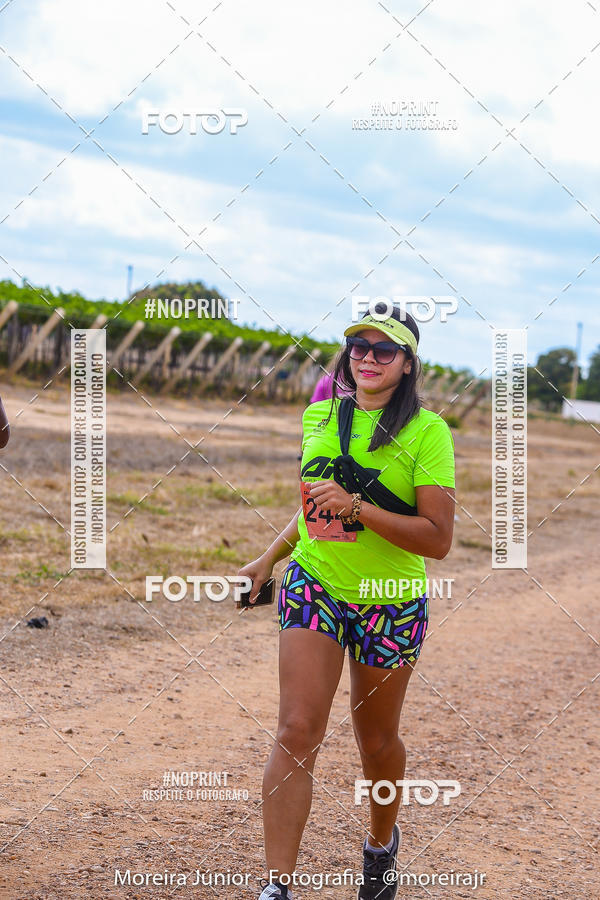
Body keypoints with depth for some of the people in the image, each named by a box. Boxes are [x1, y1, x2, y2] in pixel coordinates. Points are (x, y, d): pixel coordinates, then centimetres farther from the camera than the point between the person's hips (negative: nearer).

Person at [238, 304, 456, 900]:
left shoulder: (427, 432, -10)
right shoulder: (319, 417, 5)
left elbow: (438, 539, -16)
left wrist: (359, 508, -25)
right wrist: (270, 557, 21)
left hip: (390, 604, -2)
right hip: (313, 587, 3)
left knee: (376, 739, 13)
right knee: (297, 730, -12)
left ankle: (382, 840, 42)